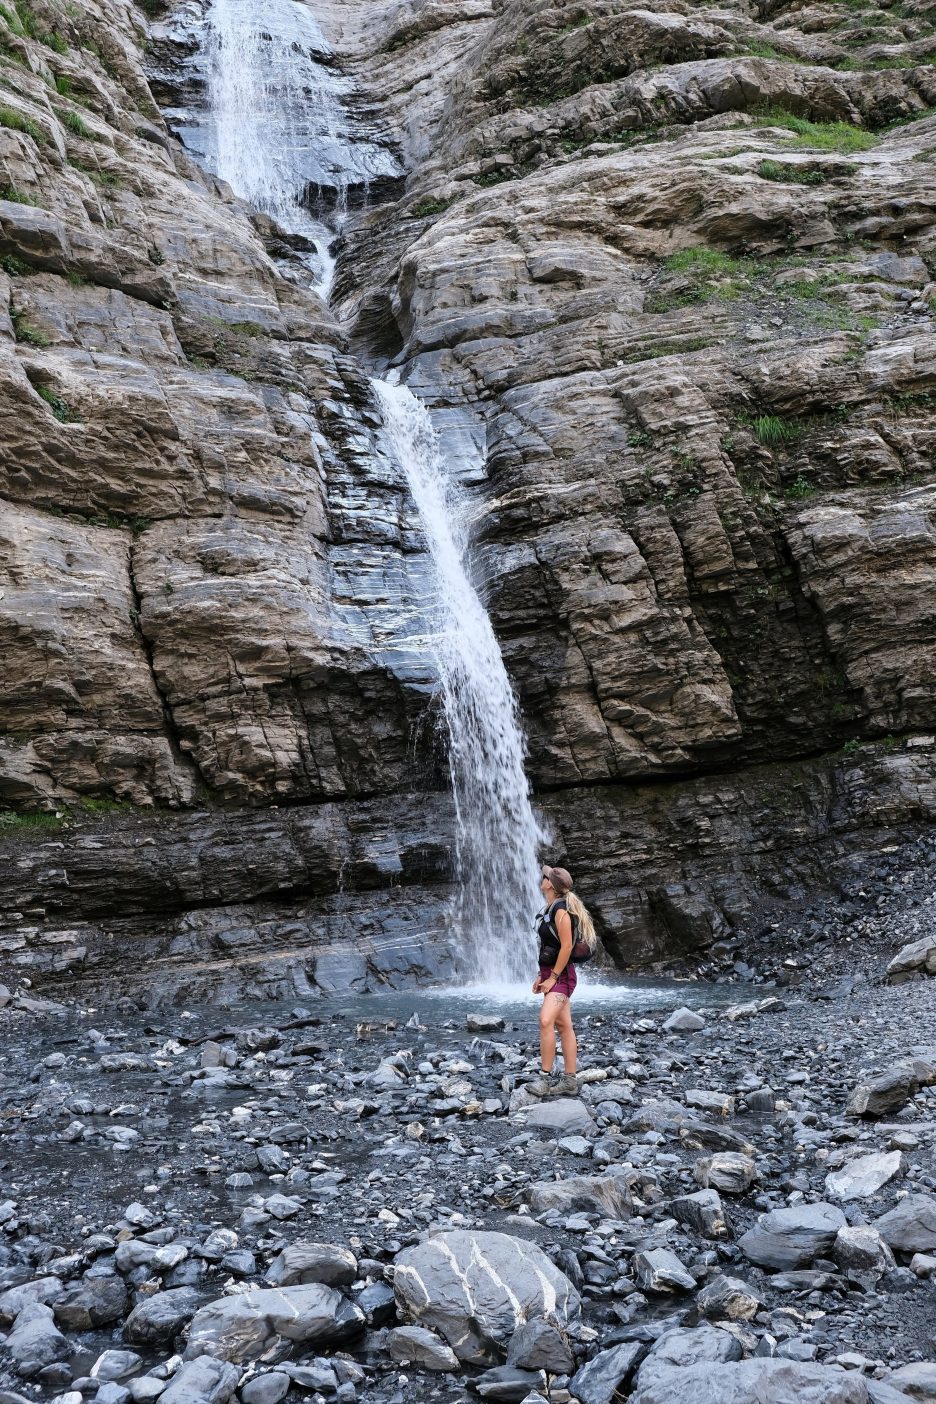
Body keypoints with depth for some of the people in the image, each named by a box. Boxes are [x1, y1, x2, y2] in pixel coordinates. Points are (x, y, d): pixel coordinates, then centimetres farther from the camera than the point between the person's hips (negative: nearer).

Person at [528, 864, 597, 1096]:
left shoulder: (561, 909, -16)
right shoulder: (549, 909, 14)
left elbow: (566, 946, -21)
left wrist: (553, 977, -19)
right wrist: (541, 975, 17)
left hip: (561, 975, -10)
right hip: (551, 973, 10)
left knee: (546, 1020, -22)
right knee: (563, 1026, 8)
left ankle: (545, 1077, -20)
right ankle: (570, 1081, 10)